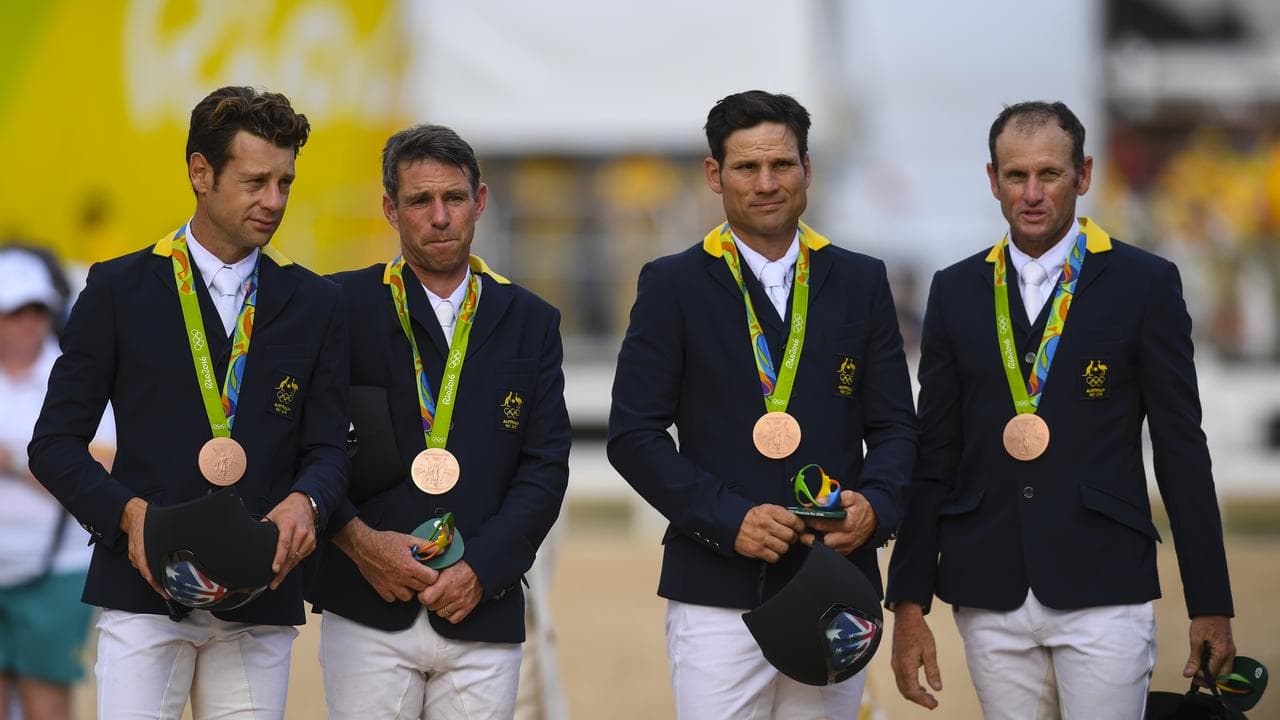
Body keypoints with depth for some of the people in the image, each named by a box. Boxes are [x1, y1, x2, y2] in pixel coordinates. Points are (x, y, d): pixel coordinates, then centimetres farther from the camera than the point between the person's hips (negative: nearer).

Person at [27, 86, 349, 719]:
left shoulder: (314, 304, 11)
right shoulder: (120, 289, 4)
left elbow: (327, 447, 9)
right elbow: (55, 444, 3)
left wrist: (303, 501, -14)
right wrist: (129, 513, -14)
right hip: (144, 594, -2)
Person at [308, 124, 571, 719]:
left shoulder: (529, 321, 11)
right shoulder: (345, 307, 4)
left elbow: (546, 464, 6)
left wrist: (481, 569, -6)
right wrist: (358, 540, -12)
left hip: (482, 613, 2)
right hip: (368, 615, -2)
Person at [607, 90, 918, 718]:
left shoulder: (860, 283, 11)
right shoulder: (673, 285, 4)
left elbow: (894, 425, 11)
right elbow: (634, 435, -1)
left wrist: (875, 504, -11)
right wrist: (729, 519, -13)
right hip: (717, 592, -2)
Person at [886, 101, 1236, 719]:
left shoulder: (1144, 284, 0)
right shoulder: (956, 291, 9)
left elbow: (1181, 449, 1)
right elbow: (933, 455, 10)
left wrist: (1210, 605, -1)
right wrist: (909, 605, 5)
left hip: (1103, 588, -3)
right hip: (989, 596, 3)